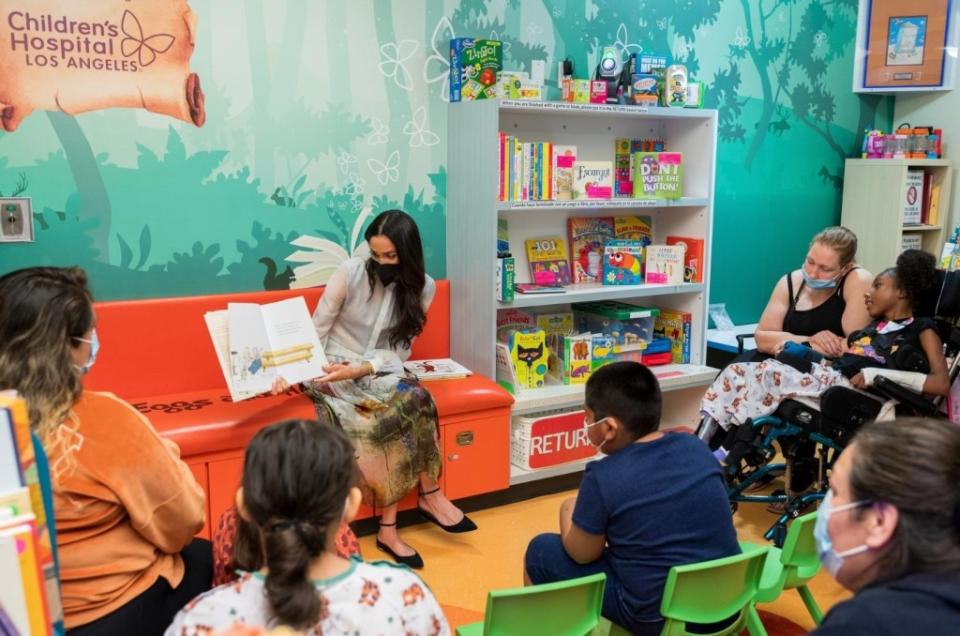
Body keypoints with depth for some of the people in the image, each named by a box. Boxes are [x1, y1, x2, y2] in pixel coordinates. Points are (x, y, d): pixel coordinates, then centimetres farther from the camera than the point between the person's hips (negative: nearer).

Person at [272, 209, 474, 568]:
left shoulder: (422, 287, -1)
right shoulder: (351, 272, -9)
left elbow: (398, 351, -4)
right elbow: (316, 331, -5)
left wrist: (359, 369, -21)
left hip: (381, 372, 3)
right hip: (333, 371, -3)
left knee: (413, 400, -30)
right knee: (411, 401, -29)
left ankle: (388, 527, -20)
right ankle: (429, 496, -13)